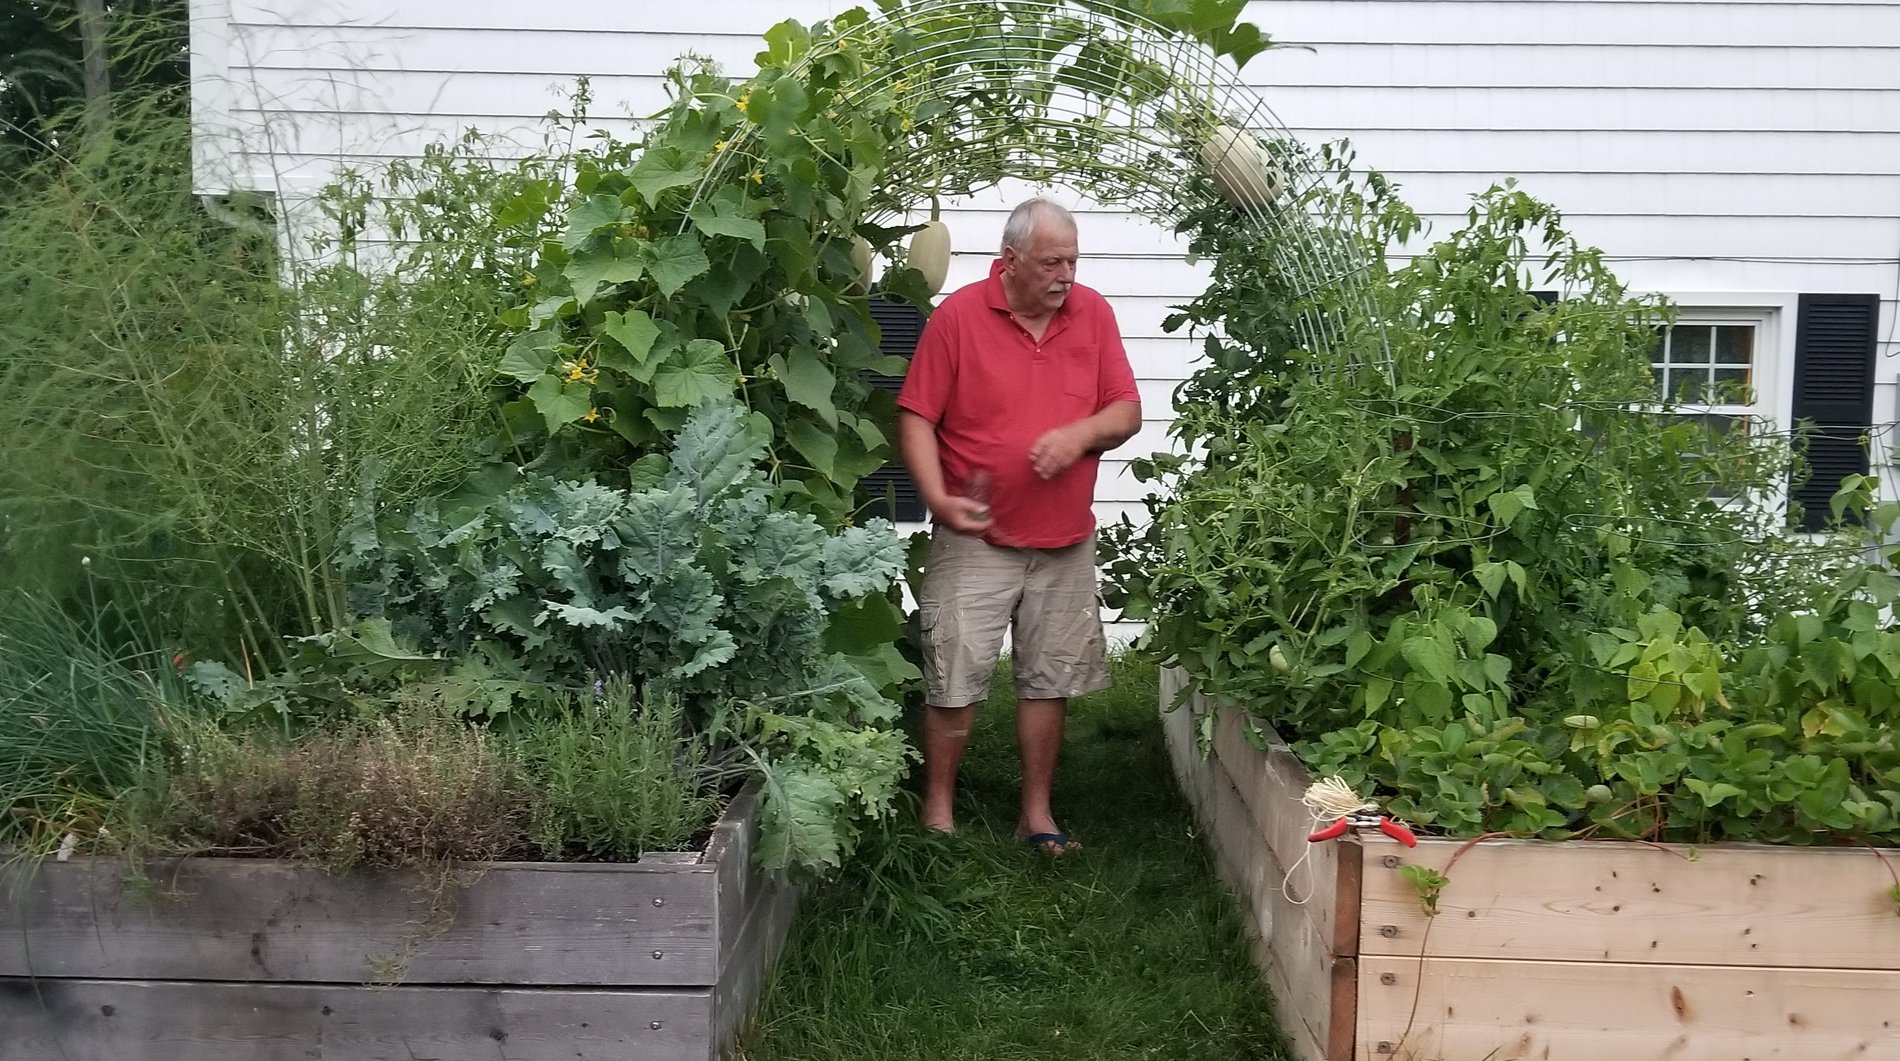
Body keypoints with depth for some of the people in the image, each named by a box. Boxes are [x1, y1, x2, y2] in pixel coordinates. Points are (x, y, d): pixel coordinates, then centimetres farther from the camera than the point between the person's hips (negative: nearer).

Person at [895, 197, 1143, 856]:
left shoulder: (1093, 314, 2)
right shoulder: (958, 315, -8)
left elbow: (1127, 410, 4)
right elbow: (916, 418, -7)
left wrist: (1080, 434, -16)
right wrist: (938, 498, -19)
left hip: (1066, 542, 4)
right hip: (976, 538, -3)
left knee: (1050, 680, 11)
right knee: (954, 682, 1)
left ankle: (1038, 814, 25)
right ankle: (938, 813, 17)